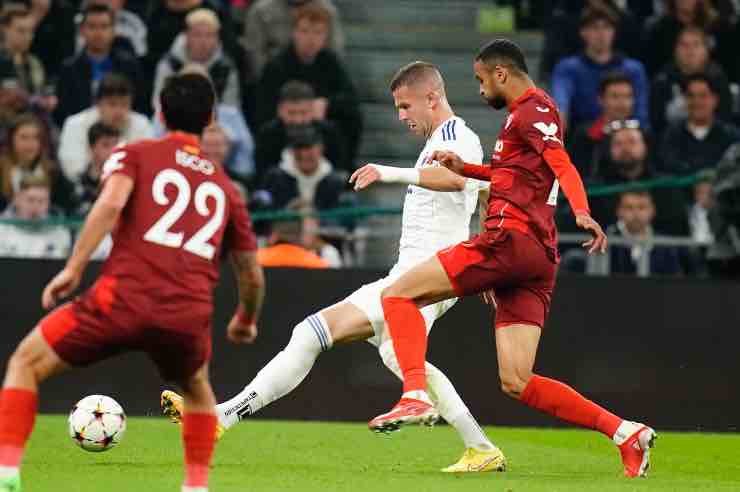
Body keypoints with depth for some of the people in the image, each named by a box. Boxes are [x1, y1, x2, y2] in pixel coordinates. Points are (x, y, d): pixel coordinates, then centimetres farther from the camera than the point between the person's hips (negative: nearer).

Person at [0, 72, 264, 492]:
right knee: (198, 389, 36)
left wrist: (73, 269, -10)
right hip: (190, 315, 3)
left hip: (125, 298, -3)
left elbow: (111, 202, -9)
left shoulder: (134, 155, 14)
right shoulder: (224, 186, 24)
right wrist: (246, 322, 47)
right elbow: (252, 276, 28)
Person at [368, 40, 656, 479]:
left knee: (398, 294, -5)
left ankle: (416, 394, -23)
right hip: (538, 260, 9)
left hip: (510, 239, -9)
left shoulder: (531, 109, -2)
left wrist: (582, 212, -37)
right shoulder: (532, 112, 27)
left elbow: (562, 163, -20)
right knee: (517, 383, 2)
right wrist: (465, 169, 32)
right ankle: (625, 433, -5)